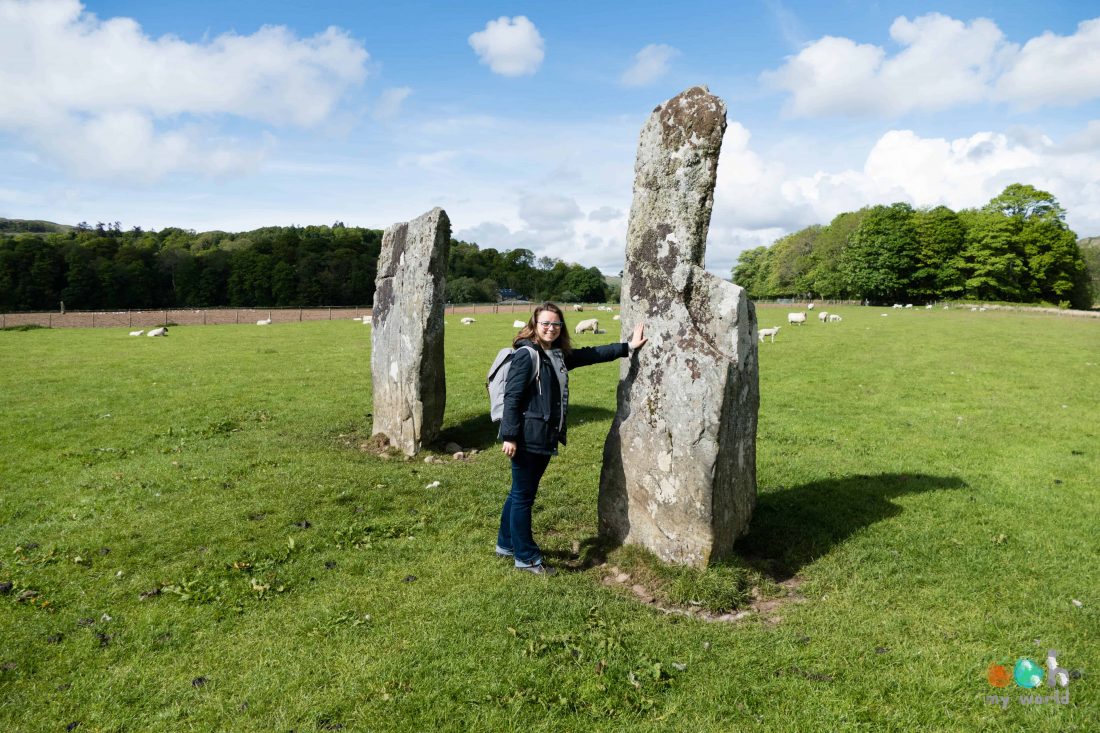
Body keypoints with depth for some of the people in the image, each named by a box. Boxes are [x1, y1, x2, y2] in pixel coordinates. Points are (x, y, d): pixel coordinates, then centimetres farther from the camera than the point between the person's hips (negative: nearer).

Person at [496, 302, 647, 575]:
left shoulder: (559, 355, 10)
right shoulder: (526, 355, -15)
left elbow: (591, 354, 17)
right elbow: (512, 397, -17)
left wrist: (628, 347, 16)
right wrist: (510, 436, -19)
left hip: (545, 439, 8)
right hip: (526, 439, -8)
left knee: (521, 494, 20)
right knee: (523, 497, 5)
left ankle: (507, 544, 36)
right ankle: (526, 557, 18)